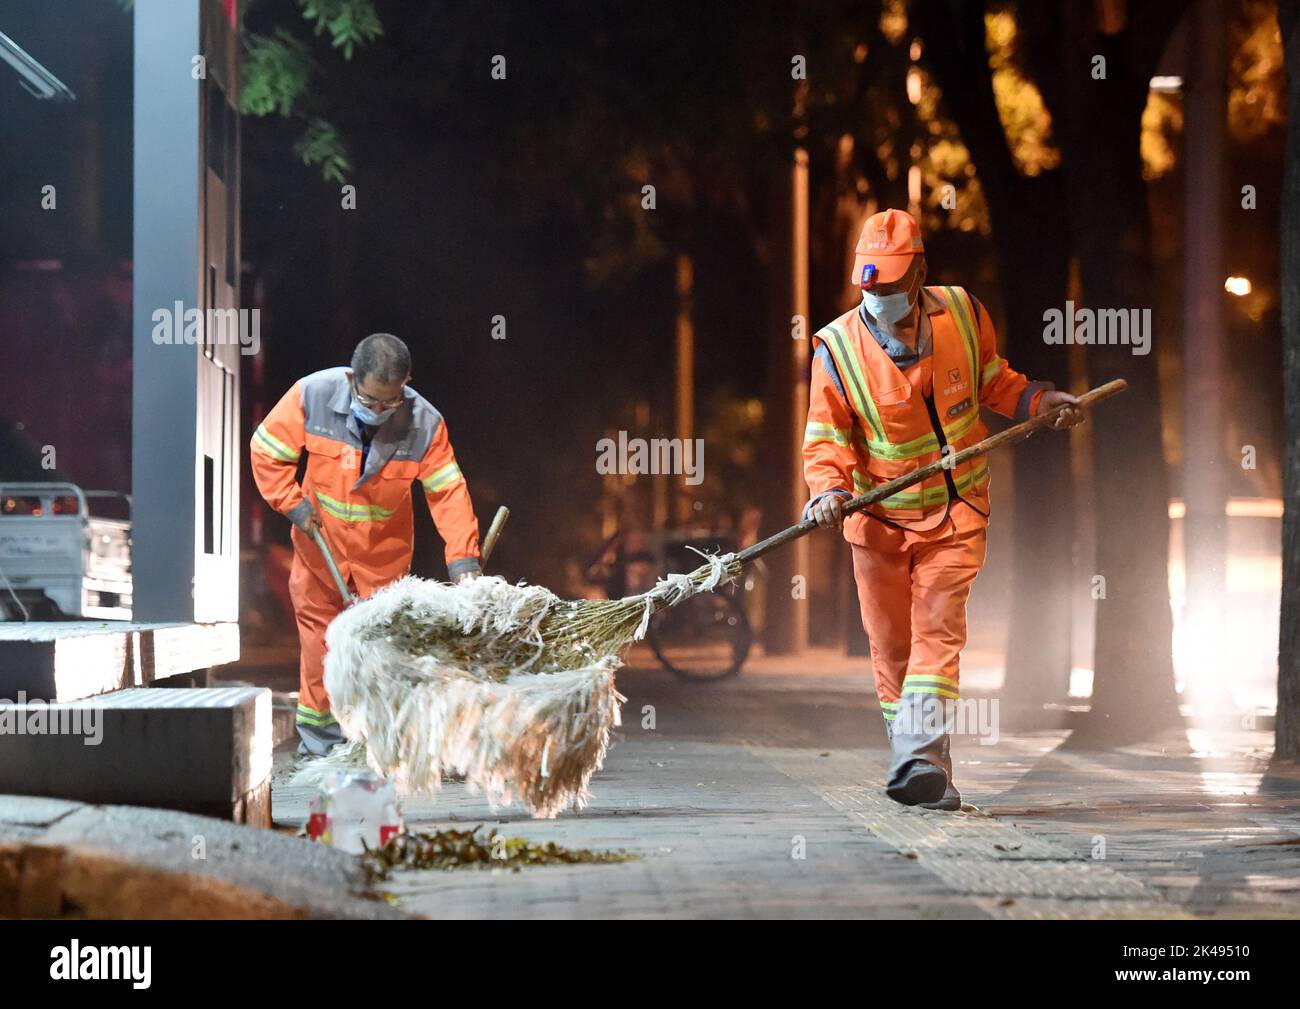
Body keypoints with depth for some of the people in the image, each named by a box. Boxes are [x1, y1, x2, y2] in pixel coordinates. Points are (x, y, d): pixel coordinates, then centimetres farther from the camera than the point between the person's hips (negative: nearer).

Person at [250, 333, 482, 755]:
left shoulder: (424, 423, -20)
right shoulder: (312, 395, -20)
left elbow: (448, 494, -18)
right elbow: (267, 450, -7)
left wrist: (463, 561, -26)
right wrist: (294, 506, -13)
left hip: (383, 552, 0)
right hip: (320, 541, 0)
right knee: (320, 633, 5)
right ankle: (320, 740, 14)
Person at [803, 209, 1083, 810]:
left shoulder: (963, 315, -5)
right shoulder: (838, 348, -11)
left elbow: (992, 382, 14)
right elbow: (826, 437, -9)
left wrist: (1039, 401, -1)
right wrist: (829, 490, -27)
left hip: (956, 512, 0)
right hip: (879, 519, 0)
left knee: (937, 628, -14)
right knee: (891, 645, 5)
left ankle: (921, 760, -22)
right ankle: (920, 772, 17)